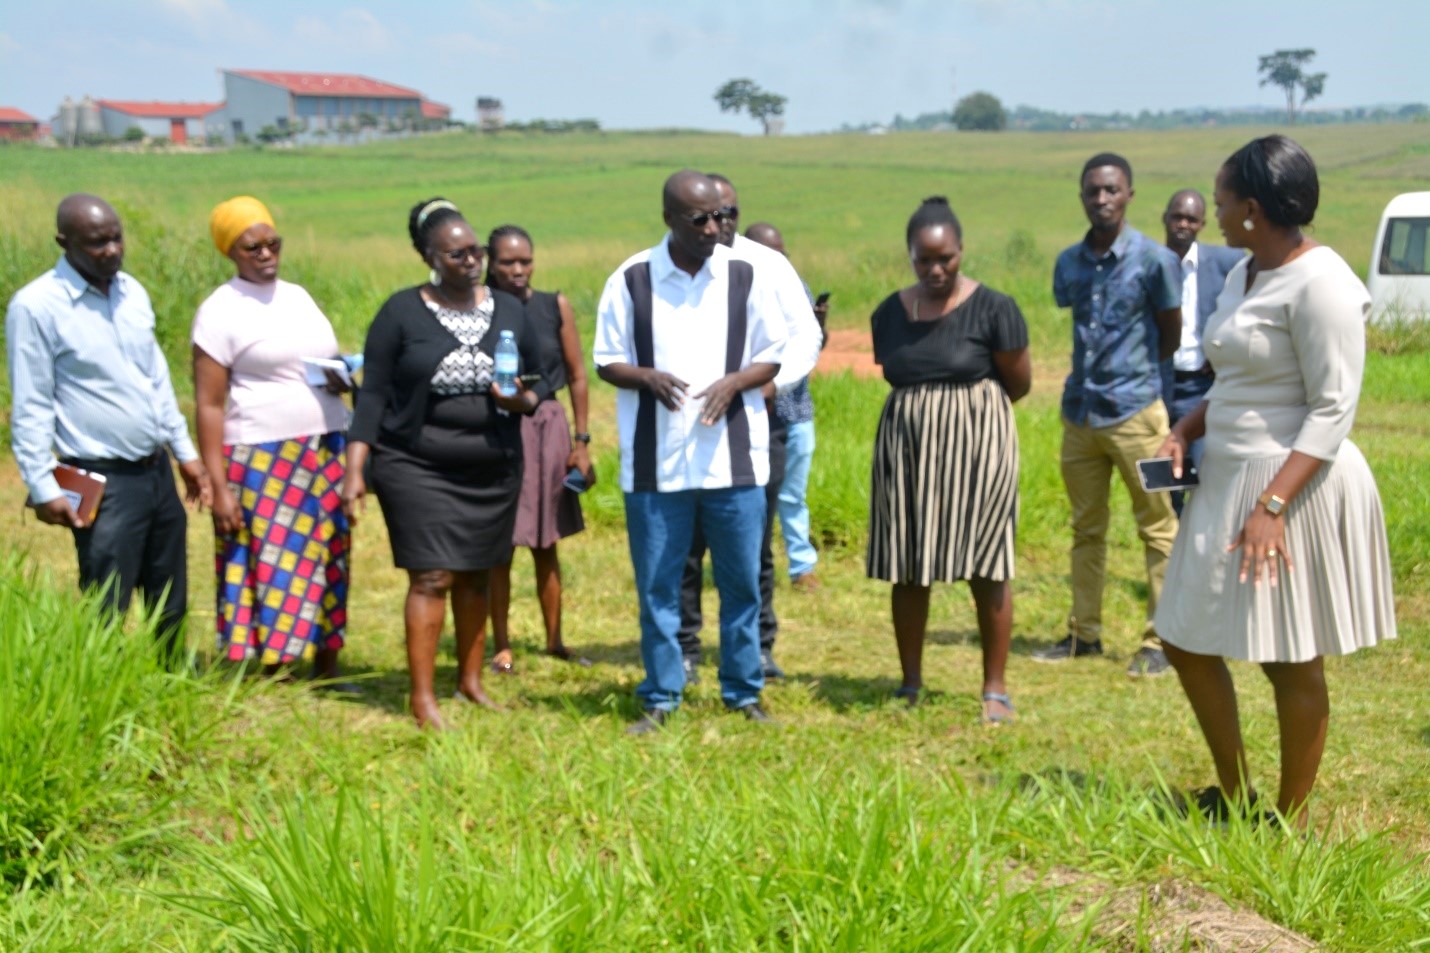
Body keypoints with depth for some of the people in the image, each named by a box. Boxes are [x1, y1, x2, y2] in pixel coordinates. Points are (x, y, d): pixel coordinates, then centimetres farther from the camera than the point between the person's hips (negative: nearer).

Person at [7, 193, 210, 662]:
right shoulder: (36, 306, -13)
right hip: (103, 482, -7)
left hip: (158, 472, 7)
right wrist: (43, 488, -15)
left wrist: (185, 452, 16)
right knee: (106, 612, -3)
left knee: (171, 605, 15)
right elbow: (31, 407, -12)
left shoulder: (132, 291, 7)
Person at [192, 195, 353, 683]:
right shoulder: (220, 311, -5)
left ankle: (327, 671, 17)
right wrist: (218, 486, -14)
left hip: (326, 455, 6)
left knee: (327, 565, 7)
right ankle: (269, 678, 4)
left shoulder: (298, 296, 13)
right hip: (263, 463, -6)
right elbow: (209, 405, -9)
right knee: (271, 569, -4)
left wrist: (341, 378, 0)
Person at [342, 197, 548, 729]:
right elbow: (373, 395, -3)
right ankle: (422, 699, -3)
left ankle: (471, 680, 25)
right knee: (431, 578, -8)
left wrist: (523, 401, -10)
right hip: (418, 470, -4)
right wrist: (355, 471, -10)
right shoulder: (402, 312, -3)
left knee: (476, 576, 10)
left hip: (492, 471, 4)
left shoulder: (508, 310, 7)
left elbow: (540, 381, 14)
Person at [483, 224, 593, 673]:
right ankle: (501, 647, 11)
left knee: (546, 544, 11)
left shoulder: (555, 306, 2)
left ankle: (555, 641, 22)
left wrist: (581, 442, 3)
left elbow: (577, 376, 5)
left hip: (548, 426, 2)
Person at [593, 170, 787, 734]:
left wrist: (734, 382, -13)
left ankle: (743, 692, 21)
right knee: (657, 586, 6)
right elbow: (607, 362, 4)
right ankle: (661, 698, 18)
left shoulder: (744, 277, 2)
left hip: (734, 459, 1)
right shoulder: (631, 280, -1)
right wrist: (647, 378, -16)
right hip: (656, 462, -1)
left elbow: (772, 357, 7)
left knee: (742, 582, 7)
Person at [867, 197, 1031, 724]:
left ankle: (996, 689, 10)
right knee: (906, 569, 6)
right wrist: (924, 409, 11)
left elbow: (1019, 383, -1)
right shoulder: (889, 313, 5)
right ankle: (910, 683, 19)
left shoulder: (993, 309, -9)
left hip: (976, 445, -4)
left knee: (986, 571, 0)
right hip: (905, 446, 4)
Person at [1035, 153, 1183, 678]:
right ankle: (1083, 633, 22)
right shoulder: (1069, 263, 7)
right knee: (1086, 527, 13)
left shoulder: (1154, 260, -7)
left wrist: (1130, 374, 9)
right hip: (1079, 412, 5)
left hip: (1135, 410, -5)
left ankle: (1159, 640, 6)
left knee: (1157, 526, 0)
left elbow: (1171, 335, 2)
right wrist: (1097, 376, 11)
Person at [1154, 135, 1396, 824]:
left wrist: (1272, 505, -27)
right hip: (1228, 481, 10)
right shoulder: (1245, 274, 11)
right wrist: (1188, 429, 5)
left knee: (1291, 661, 3)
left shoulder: (1318, 282, -17)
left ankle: (1290, 821, 19)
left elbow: (1333, 408, -20)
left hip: (1296, 487, -10)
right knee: (1185, 640, 13)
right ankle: (1234, 797, 28)